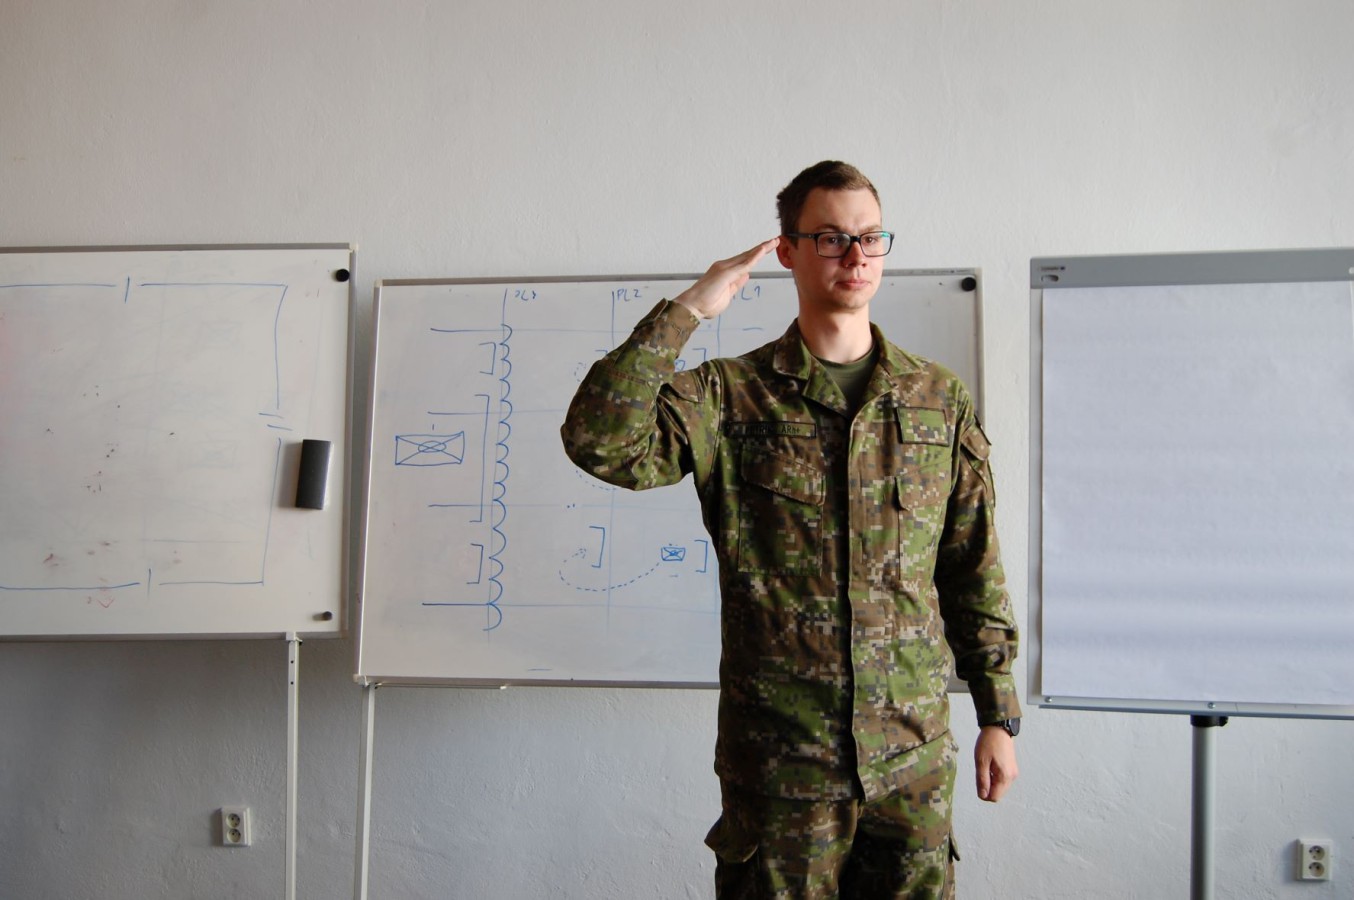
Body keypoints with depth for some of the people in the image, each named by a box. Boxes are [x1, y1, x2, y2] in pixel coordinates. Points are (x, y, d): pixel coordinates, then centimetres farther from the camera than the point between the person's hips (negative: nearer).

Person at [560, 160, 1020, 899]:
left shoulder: (940, 399, 5)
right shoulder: (730, 396, -3)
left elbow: (974, 568, 8)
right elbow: (598, 440, -20)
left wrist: (998, 715, 8)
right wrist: (689, 309, -17)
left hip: (915, 752, 3)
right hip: (779, 753, -2)